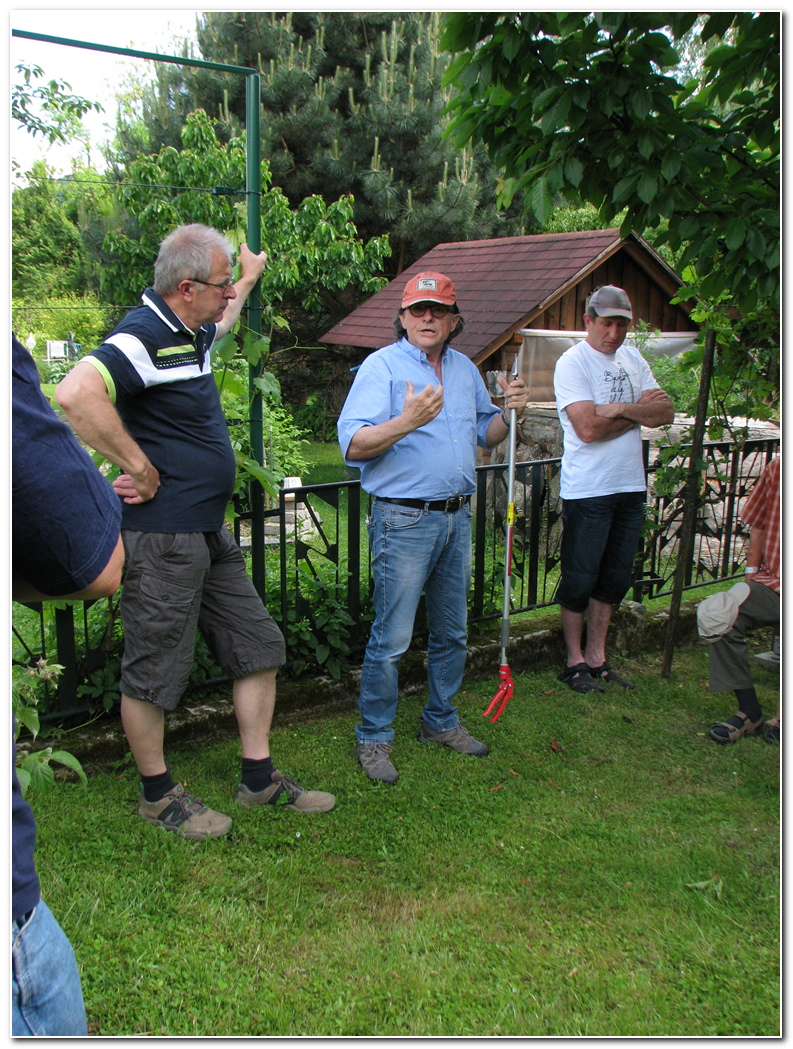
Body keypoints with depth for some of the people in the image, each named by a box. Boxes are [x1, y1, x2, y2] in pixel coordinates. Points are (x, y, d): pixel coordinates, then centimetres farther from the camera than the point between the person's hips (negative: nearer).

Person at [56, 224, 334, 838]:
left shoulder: (192, 331, 13)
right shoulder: (145, 337, -18)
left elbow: (222, 324, 41)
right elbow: (76, 395, -36)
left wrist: (251, 277, 52)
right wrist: (141, 468, -26)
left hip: (211, 534, 10)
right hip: (162, 539, -10)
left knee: (258, 648, 14)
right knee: (154, 672, 6)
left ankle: (260, 779, 27)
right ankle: (158, 795, 25)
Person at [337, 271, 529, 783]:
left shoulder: (466, 369, 14)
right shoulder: (382, 366, -7)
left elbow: (485, 434, 22)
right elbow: (353, 444, -17)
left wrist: (509, 412, 1)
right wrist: (407, 422, -31)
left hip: (458, 516, 7)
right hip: (404, 520, -7)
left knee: (452, 631, 16)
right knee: (392, 638, -3)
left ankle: (442, 721, 33)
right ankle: (374, 737, 14)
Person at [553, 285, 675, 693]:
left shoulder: (632, 359, 12)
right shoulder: (572, 363, -9)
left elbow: (665, 413, 3)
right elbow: (588, 428, -21)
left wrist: (621, 408, -13)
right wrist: (640, 412, -7)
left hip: (630, 487, 7)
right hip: (587, 491, -7)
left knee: (615, 578, 12)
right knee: (580, 579, 2)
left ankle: (597, 659, 24)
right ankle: (574, 662, 17)